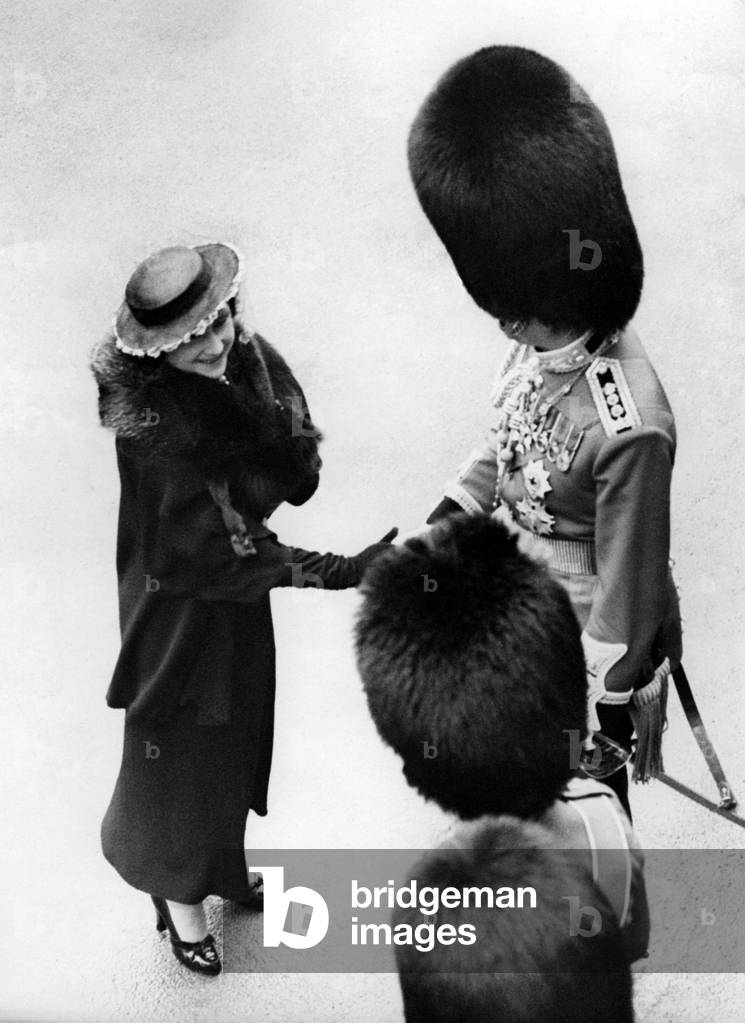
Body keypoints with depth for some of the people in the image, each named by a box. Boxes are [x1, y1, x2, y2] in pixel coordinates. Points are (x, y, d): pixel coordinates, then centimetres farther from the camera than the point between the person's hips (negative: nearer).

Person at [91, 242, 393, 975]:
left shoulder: (250, 359, -12)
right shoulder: (152, 420, -31)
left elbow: (301, 471, -11)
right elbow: (219, 547, -29)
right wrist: (332, 572, -30)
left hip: (238, 587, 7)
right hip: (181, 604, -6)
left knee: (237, 727, 24)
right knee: (184, 743, 13)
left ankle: (218, 862, 51)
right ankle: (178, 894, 39)